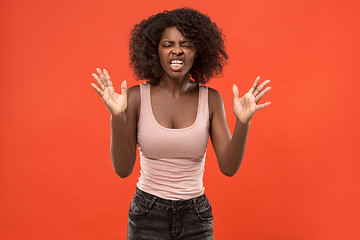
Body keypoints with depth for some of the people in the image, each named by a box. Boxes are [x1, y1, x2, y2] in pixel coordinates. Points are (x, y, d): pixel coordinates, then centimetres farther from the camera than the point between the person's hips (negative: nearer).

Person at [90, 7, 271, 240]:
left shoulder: (210, 99, -4)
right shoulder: (137, 97, -9)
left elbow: (229, 167, -8)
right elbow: (123, 169, -11)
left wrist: (243, 122, -22)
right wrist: (117, 117, -24)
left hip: (196, 220, 1)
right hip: (147, 216, -1)